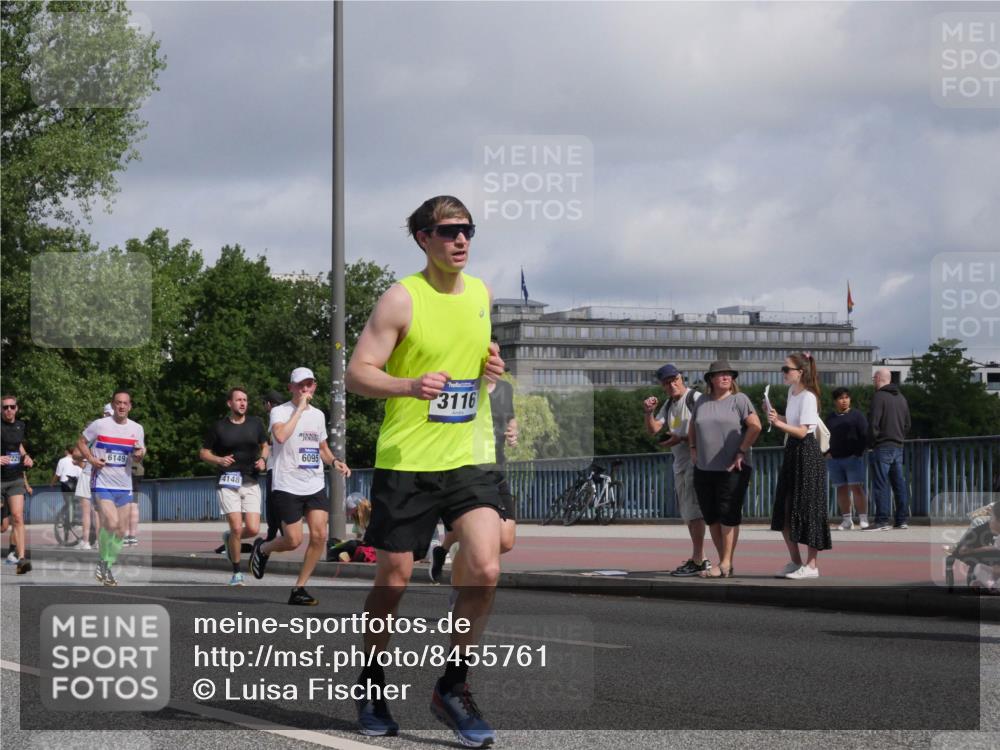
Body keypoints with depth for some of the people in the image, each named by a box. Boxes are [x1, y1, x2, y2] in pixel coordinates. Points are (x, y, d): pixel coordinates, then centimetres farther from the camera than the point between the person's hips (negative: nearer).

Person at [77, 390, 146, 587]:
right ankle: (103, 561, -2)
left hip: (124, 486, 5)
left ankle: (107, 567, 22)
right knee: (111, 523, -22)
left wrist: (139, 455, -10)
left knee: (122, 531, 6)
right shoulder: (99, 425, -6)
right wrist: (91, 459, -11)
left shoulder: (137, 429, 5)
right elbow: (81, 442, 6)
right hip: (102, 484, -5)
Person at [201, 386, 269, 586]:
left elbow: (265, 446, 22)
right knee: (237, 528, -13)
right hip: (228, 482, -3)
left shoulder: (255, 423, 9)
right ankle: (237, 572, 3)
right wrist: (219, 460, -11)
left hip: (251, 482, 3)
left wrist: (263, 460, 1)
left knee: (253, 530, -7)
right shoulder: (219, 427, 1)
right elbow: (203, 452, 8)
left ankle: (229, 538, 27)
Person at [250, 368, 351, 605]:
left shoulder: (318, 415, 14)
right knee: (293, 541, -6)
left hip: (316, 486, 5)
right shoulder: (279, 412, -6)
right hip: (287, 486, -5)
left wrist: (334, 461, 6)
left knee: (319, 535, -9)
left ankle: (299, 588, 3)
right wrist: (299, 409, -20)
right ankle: (262, 549, 27)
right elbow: (280, 436, -27)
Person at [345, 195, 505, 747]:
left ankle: (453, 687, 4)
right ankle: (372, 682, 28)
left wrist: (494, 368, 2)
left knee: (485, 570, -13)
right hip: (406, 459, -4)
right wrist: (410, 385, -29)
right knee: (393, 578, 5)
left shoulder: (483, 294, 9)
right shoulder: (402, 299, -8)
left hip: (469, 458, 4)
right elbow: (357, 374, -10)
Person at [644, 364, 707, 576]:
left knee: (693, 510, -12)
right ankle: (700, 558, 20)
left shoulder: (695, 398, -10)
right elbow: (653, 429, 11)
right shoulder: (669, 404, 16)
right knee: (687, 512, 13)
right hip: (679, 462, 9)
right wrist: (649, 413, -7)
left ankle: (697, 561, -12)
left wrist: (681, 439, -22)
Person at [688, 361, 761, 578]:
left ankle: (726, 565, -5)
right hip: (704, 469, 6)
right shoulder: (701, 403, 14)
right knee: (711, 517, 7)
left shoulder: (739, 399, -3)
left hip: (732, 469, -6)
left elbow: (755, 426, -12)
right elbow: (692, 428, 28)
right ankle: (724, 563, 14)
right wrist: (693, 449, 14)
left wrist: (741, 452, -13)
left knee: (728, 516, -7)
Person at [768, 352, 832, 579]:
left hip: (806, 454, -9)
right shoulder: (792, 392, 13)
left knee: (806, 509, -5)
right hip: (791, 452, 9)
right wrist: (776, 416, 8)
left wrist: (779, 423, -31)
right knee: (784, 511, 8)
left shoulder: (808, 397, -14)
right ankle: (795, 562, 18)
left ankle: (811, 565, 1)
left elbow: (802, 431, -20)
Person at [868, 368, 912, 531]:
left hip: (882, 447, -8)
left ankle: (882, 521, -11)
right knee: (899, 483, 9)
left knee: (881, 484, -8)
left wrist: (871, 443, -4)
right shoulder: (901, 398, 15)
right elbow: (907, 424, 20)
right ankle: (902, 519, 10)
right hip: (898, 447, 8)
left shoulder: (879, 397, -10)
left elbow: (873, 423, -15)